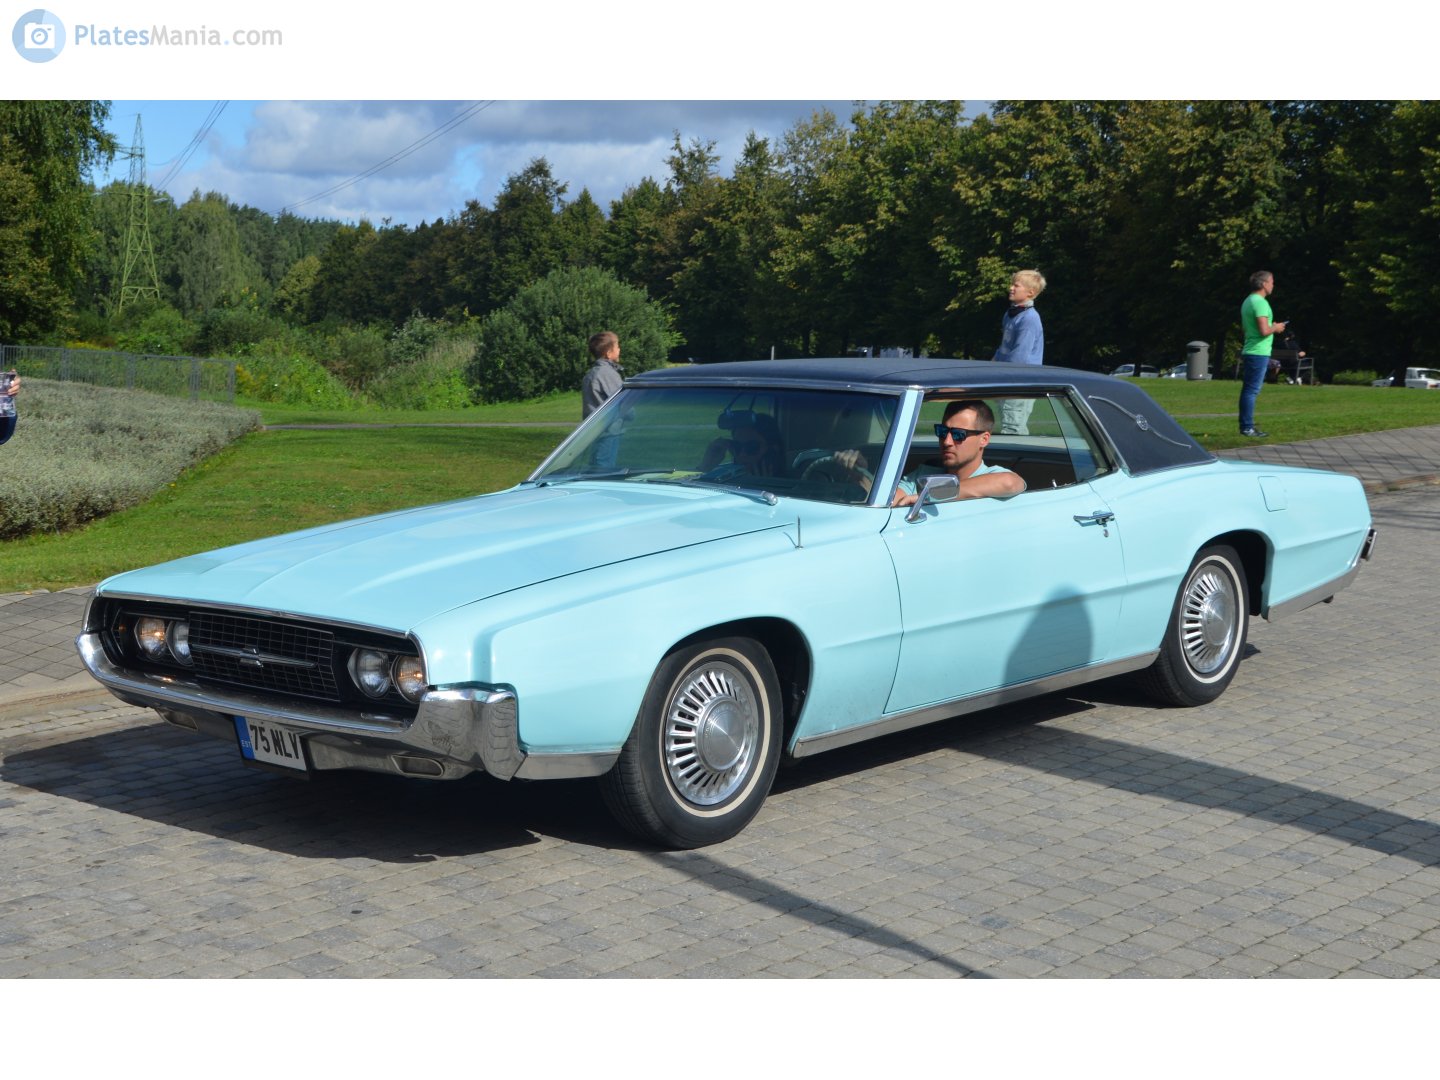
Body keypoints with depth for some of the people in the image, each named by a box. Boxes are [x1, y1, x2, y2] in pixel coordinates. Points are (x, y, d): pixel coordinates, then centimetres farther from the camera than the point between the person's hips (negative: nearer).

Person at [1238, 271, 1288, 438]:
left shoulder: (1248, 301, 15)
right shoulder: (1260, 302, -16)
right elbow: (1264, 330, -24)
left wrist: (1272, 327, 20)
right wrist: (1276, 328, -4)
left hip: (1249, 352, 10)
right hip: (1258, 353, -10)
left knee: (1248, 390, 13)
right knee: (1252, 390, -8)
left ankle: (1246, 425, 18)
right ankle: (1247, 428, -7)